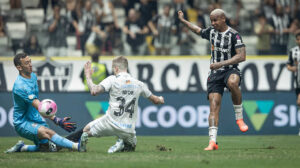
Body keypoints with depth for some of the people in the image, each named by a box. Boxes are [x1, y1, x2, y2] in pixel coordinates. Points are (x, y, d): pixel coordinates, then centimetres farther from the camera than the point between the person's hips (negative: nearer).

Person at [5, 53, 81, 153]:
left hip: (36, 120, 9)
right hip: (23, 123, -9)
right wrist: (57, 120, -40)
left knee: (48, 148, 0)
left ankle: (21, 148, 16)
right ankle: (77, 146, -46)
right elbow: (39, 107, -32)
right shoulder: (20, 86, -24)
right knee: (48, 133, -32)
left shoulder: (33, 76, 8)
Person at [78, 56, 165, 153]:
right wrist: (160, 100, 43)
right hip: (128, 129, 2)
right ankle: (122, 144, -7)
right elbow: (155, 100, 18)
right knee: (131, 146, 30)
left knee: (86, 129, 22)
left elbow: (94, 91, -17)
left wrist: (88, 77, 0)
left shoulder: (112, 80, -5)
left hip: (110, 123, -2)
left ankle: (85, 135, -16)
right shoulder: (138, 84, 7)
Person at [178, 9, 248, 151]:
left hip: (230, 70, -5)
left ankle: (239, 117, -23)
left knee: (232, 82, -41)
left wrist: (221, 63, -22)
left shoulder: (234, 35, -8)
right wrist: (183, 21, 39)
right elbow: (198, 31, 35)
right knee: (214, 106, -10)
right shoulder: (211, 32, 11)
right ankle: (212, 142, -15)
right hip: (215, 74, 5)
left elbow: (242, 56, -17)